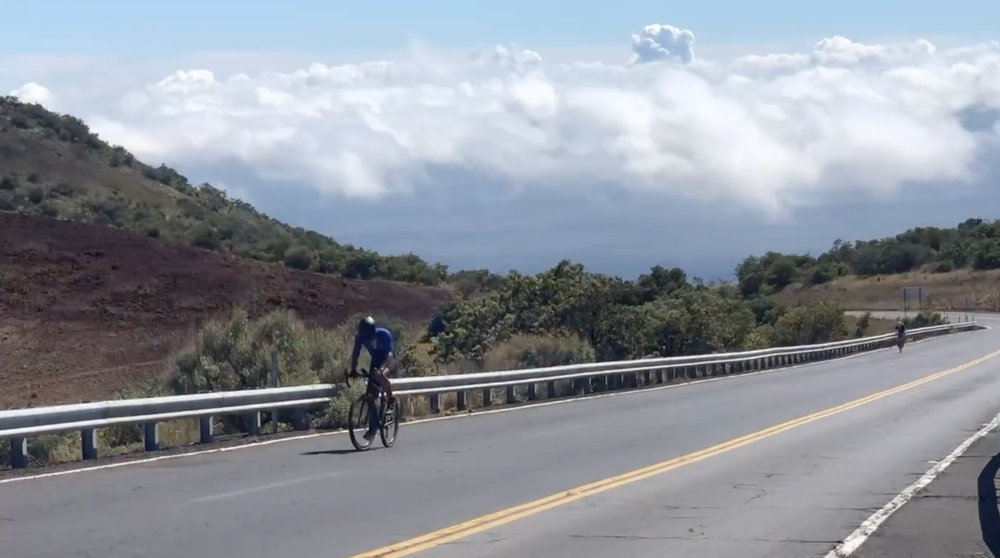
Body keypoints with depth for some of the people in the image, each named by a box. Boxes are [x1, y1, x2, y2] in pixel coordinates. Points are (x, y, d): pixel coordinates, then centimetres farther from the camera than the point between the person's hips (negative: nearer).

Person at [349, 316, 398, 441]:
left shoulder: (384, 334, -28)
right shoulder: (360, 337, -17)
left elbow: (389, 354, -34)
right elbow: (355, 354, -15)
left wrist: (382, 368, -49)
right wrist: (353, 370, -30)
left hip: (389, 361, -4)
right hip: (376, 362, 4)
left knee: (380, 375, -38)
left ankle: (391, 400, -13)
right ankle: (372, 428, 3)